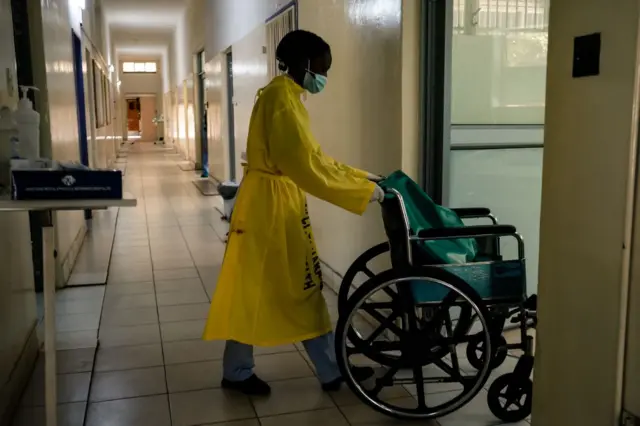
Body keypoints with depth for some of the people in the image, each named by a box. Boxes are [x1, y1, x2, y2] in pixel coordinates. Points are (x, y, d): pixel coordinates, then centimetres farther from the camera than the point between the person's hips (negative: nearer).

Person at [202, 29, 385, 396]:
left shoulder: (290, 97, 13)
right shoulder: (281, 98, -19)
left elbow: (314, 156, 16)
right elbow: (307, 167, -26)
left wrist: (362, 177, 11)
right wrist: (362, 192, -20)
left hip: (285, 205, 10)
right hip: (268, 206, -10)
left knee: (304, 288, 13)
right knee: (255, 292, 4)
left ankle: (332, 369, 23)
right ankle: (237, 372, 23)